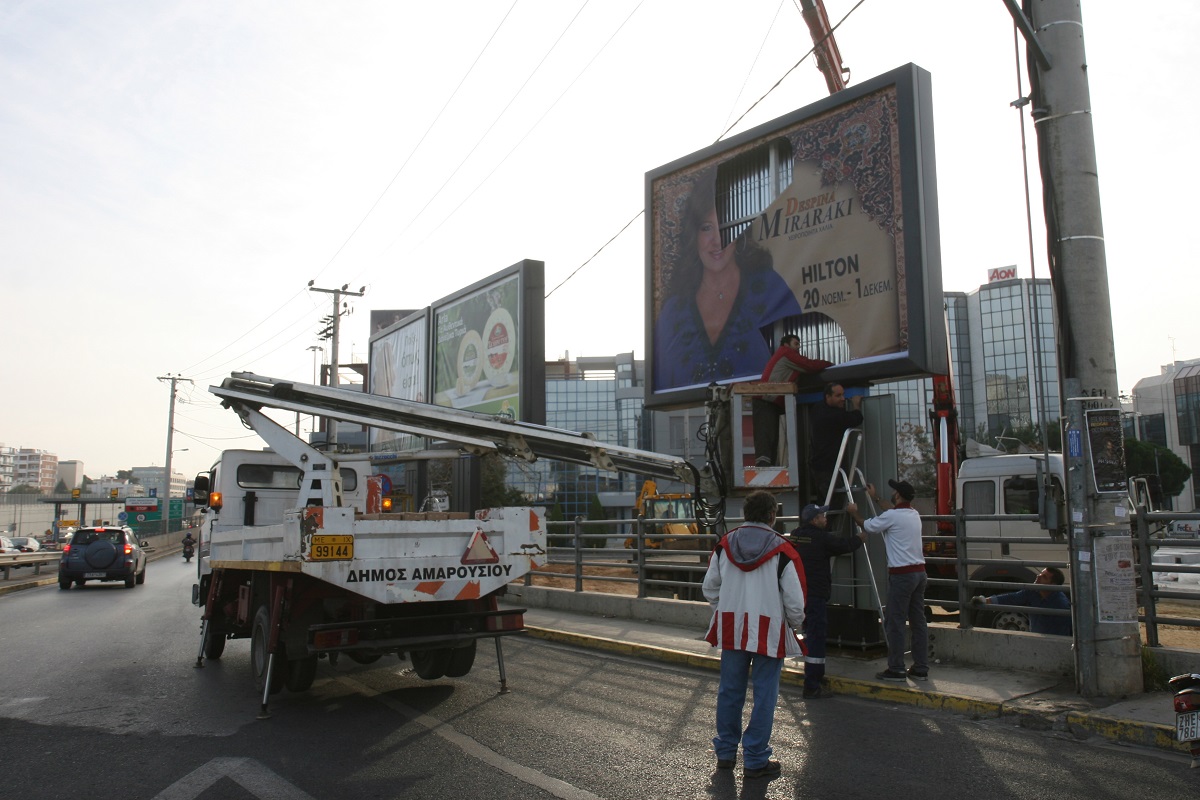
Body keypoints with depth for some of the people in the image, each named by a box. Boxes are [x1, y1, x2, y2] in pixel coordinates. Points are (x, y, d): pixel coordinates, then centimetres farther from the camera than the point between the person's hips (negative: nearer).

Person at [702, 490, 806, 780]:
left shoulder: (724, 545, 1)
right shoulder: (782, 550, -11)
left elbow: (710, 587, 8)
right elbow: (795, 600, -9)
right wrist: (794, 625, 10)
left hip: (731, 629, 4)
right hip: (770, 633, -4)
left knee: (730, 691, 15)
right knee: (764, 695, 6)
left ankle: (726, 752, 27)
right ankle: (755, 761, 14)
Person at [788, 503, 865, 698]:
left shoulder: (795, 536, 9)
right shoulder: (821, 538, -15)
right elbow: (844, 545, -5)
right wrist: (859, 538, 16)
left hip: (799, 593, 9)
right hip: (816, 594, -9)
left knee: (811, 633, 21)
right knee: (816, 637, -6)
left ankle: (816, 676, 34)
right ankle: (812, 687, -5)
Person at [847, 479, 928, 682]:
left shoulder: (892, 516, -13)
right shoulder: (914, 514, 12)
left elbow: (867, 526, 2)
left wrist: (854, 512, 21)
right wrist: (875, 497, 44)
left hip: (902, 574, -8)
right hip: (919, 571, 8)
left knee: (894, 622, -1)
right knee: (918, 621, 11)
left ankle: (896, 669, 2)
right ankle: (921, 668, 15)